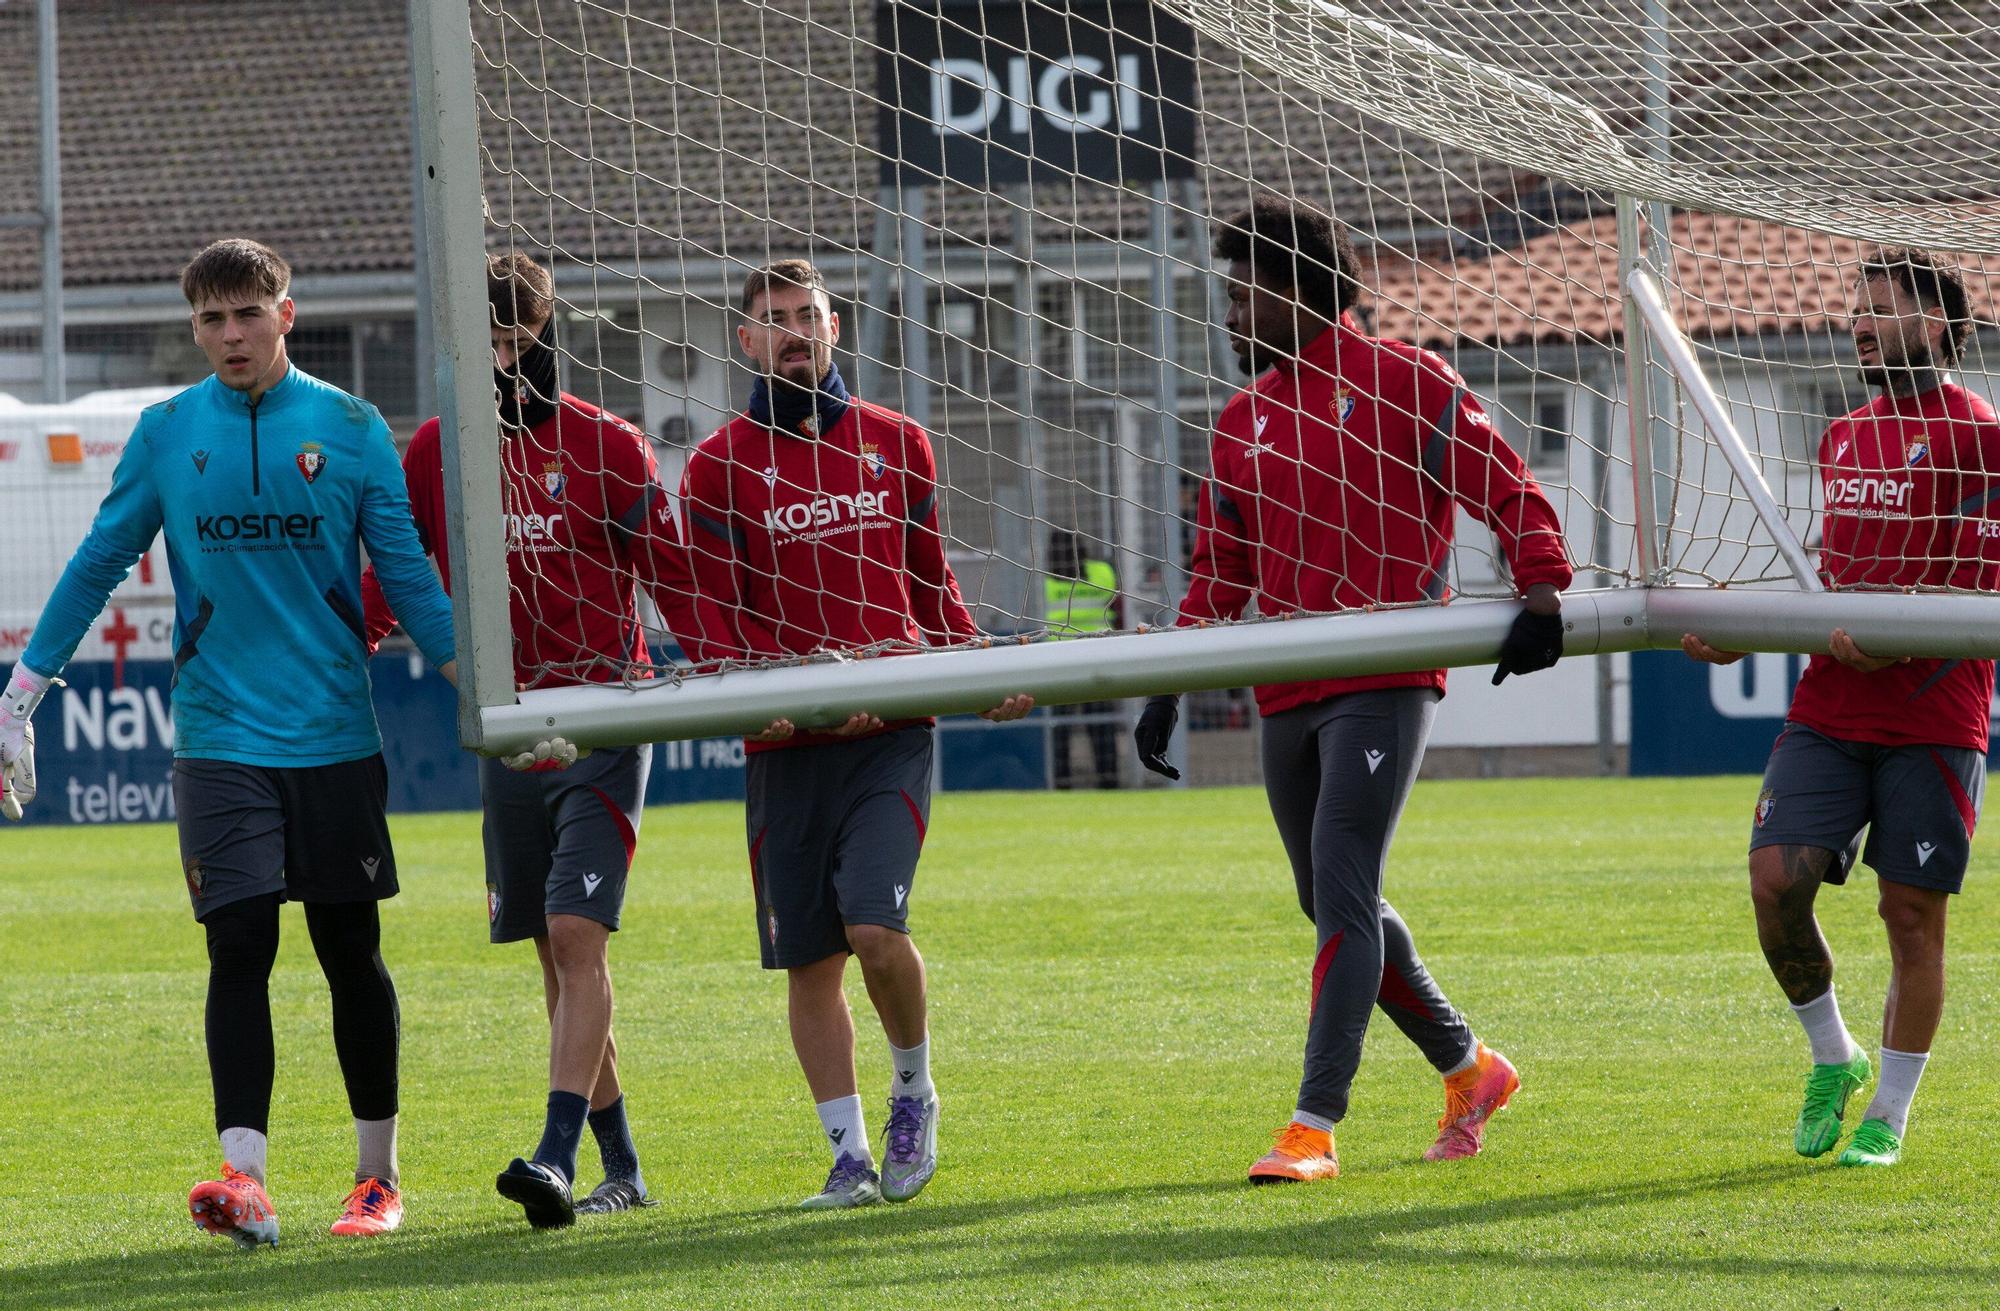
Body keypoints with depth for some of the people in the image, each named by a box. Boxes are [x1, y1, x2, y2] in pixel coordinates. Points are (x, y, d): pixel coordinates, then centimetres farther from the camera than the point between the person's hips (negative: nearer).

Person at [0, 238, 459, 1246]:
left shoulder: (351, 430, 1)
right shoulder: (166, 435, 4)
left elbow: (407, 575, 5)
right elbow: (98, 565, 10)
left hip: (337, 737, 0)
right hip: (220, 738, 0)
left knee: (351, 954, 6)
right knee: (239, 946, -11)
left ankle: (378, 1173, 18)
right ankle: (244, 1178, -18)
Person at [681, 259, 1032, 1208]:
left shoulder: (895, 444, 11)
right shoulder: (720, 466, 4)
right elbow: (716, 620, 0)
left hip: (890, 733, 0)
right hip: (787, 746, 0)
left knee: (875, 925, -18)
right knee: (809, 959, 1)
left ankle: (914, 1088, 8)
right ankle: (851, 1155, 12)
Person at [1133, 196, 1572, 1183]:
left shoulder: (1406, 386, -3)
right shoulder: (1243, 420, 16)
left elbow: (1512, 498, -4)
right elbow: (1220, 574, 20)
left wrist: (1542, 592, -19)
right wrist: (1170, 687, 12)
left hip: (1386, 684, -7)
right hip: (1287, 696, 7)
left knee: (1342, 892, -15)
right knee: (1335, 907, 12)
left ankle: (1315, 1124, -16)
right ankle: (1467, 1066, 30)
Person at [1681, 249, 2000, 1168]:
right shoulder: (1843, 438, 17)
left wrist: (1887, 641, -24)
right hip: (1828, 708, 6)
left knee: (1912, 912, -1)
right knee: (1776, 878, -9)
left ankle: (1889, 1116, 11)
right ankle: (1833, 1058, 13)